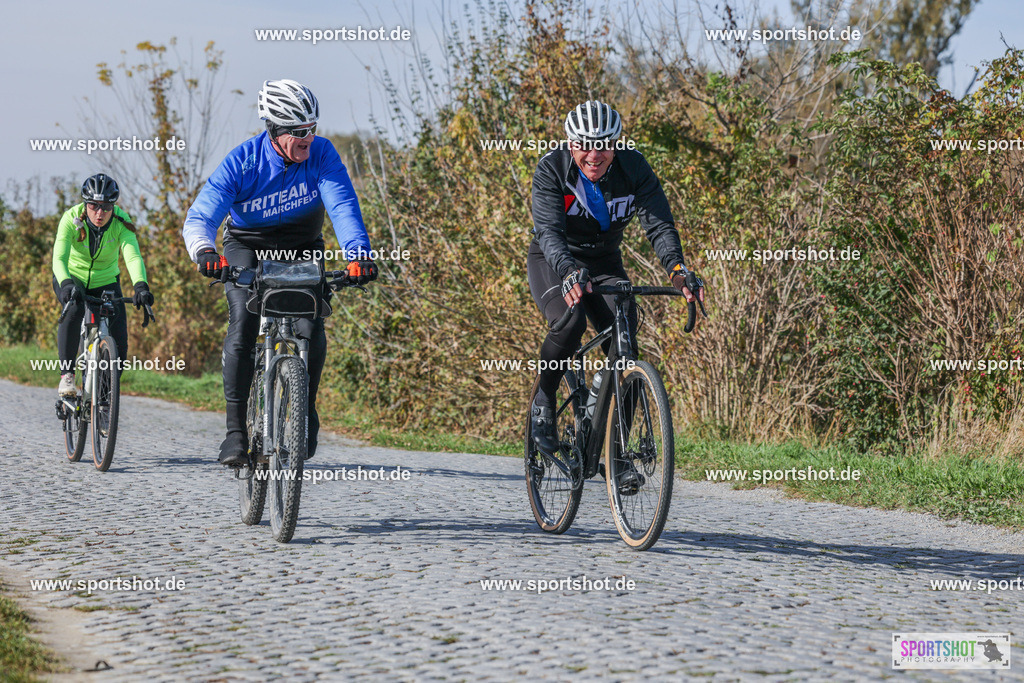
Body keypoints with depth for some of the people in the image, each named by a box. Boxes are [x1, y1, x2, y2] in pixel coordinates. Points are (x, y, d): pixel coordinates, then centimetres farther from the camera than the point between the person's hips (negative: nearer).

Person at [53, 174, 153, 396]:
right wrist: (66, 284, -57)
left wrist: (141, 286, -57)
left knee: (119, 346, -11)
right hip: (73, 278, -1)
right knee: (74, 308, -36)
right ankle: (66, 374, -23)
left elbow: (133, 256, -38)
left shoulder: (121, 222, -23)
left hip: (106, 281, 2)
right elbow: (59, 258, -37)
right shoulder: (71, 219, -25)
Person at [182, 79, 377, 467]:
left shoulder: (321, 154, -21)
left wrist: (358, 253, -50)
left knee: (311, 328, -20)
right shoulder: (242, 163, -24)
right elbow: (199, 218, -29)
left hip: (303, 249, 1)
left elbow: (343, 205, -31)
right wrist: (205, 252, -52)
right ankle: (236, 430, -16)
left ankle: (306, 414, 5)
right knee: (243, 325, -23)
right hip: (247, 247, -1)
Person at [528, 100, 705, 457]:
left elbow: (659, 223, -25)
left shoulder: (634, 167, -17)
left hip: (605, 263, 3)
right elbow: (549, 230, -34)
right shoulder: (551, 169, -23)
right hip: (553, 263, -3)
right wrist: (570, 273, -53)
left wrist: (677, 269, -44)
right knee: (570, 322, -32)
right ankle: (542, 404, -7)